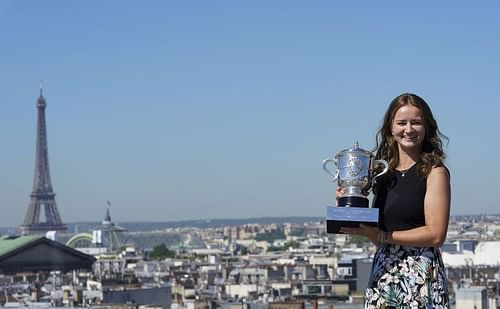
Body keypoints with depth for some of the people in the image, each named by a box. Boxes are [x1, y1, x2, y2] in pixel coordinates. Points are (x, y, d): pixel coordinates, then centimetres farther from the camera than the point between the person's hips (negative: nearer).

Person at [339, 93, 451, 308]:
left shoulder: (435, 172, -4)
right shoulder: (384, 172, 12)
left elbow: (436, 234, -13)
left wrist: (382, 235, -14)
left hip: (421, 273, -5)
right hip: (383, 272, 5)